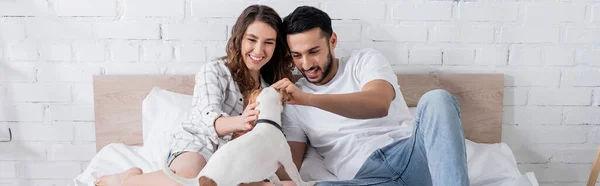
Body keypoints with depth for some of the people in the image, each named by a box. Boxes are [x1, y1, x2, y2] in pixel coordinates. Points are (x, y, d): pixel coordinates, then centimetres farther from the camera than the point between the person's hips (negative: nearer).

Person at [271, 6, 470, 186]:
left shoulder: (364, 60, 9)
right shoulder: (294, 100, 16)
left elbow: (379, 104, -14)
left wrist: (308, 99, -23)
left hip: (408, 154, 0)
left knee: (436, 99, -28)